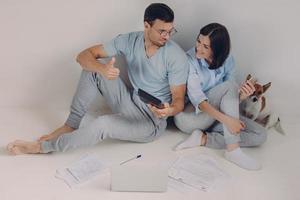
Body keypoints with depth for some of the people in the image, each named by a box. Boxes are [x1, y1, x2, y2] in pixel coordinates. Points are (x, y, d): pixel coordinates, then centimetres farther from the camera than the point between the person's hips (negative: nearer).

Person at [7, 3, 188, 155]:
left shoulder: (176, 56, -18)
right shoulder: (129, 41, -6)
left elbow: (179, 101, -15)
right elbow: (84, 56, -6)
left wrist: (169, 111, -40)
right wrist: (102, 69, -29)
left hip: (152, 121, -5)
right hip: (130, 103, 5)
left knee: (104, 124, -33)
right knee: (92, 68, -12)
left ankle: (43, 147, -13)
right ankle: (71, 126, -5)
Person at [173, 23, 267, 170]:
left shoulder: (227, 61, -1)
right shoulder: (190, 60, -16)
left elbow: (230, 98, 0)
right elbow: (196, 97, -26)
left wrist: (242, 95, -25)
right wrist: (226, 119, -37)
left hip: (214, 116, 6)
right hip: (189, 117, -6)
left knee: (260, 135, -13)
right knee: (229, 86, -29)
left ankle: (203, 139, -18)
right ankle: (233, 150, -33)